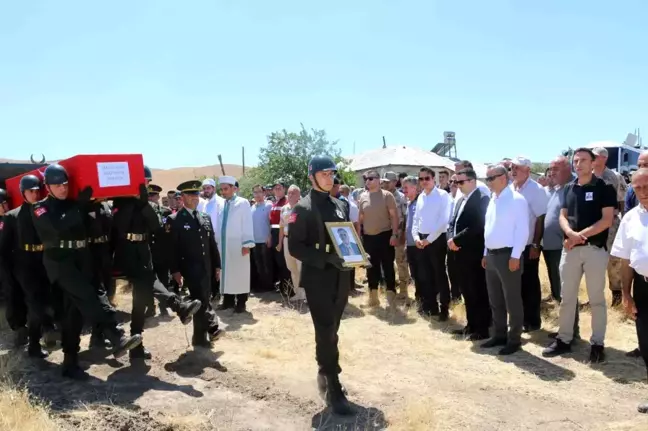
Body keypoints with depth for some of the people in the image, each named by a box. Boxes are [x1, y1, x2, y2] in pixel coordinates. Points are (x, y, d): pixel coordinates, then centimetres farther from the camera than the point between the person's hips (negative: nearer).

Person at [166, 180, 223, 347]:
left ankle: (200, 337, 23)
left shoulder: (206, 217, 13)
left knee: (203, 300, 12)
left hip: (206, 268, 5)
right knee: (201, 301, -8)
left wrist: (217, 265, 10)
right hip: (190, 268, -5)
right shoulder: (174, 220, -4)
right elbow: (171, 248, -7)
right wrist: (175, 271, -13)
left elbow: (212, 244, 13)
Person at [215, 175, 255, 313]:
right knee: (225, 272, 9)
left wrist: (247, 244, -13)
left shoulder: (243, 203, -4)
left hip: (237, 244, -5)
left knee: (239, 273, 0)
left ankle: (241, 303, 7)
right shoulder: (221, 204, 11)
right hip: (223, 244, 5)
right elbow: (219, 224, 11)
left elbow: (247, 224, -8)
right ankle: (228, 300, 20)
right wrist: (216, 241, 6)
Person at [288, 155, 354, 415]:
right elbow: (295, 247, -13)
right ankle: (334, 389, 7)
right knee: (326, 333, -2)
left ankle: (324, 376, 33)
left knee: (330, 331, 17)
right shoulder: (303, 208, -8)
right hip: (318, 280, -6)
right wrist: (327, 258, -24)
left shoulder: (340, 206, 12)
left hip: (341, 278, 6)